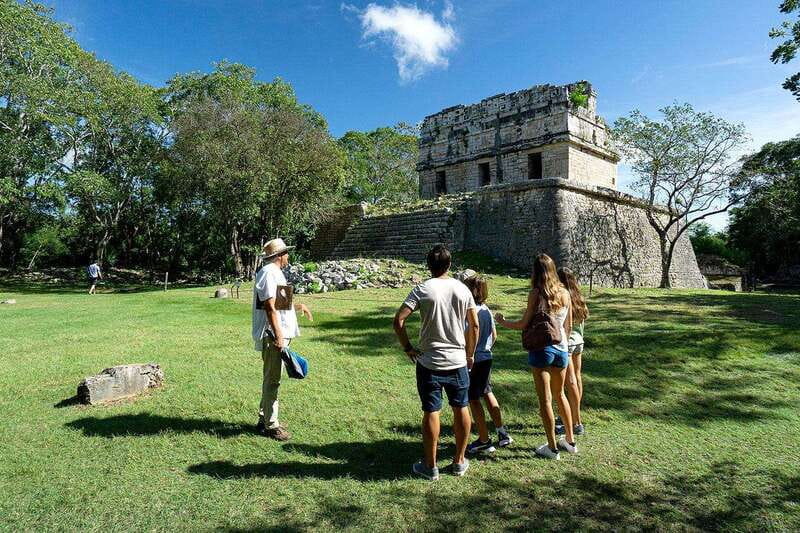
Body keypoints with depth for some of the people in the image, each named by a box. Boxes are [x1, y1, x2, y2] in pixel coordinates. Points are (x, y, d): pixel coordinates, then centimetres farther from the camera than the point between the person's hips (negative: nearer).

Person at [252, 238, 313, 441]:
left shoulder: (275, 272, 17)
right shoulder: (268, 273, -14)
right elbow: (270, 307, -20)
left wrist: (297, 306, 23)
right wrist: (278, 336, -22)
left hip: (279, 334, 10)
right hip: (272, 336, -10)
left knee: (272, 379, 17)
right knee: (272, 381, -2)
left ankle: (264, 419, 29)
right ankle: (270, 425, 8)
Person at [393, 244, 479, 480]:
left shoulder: (422, 289, -9)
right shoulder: (462, 289, 1)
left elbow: (398, 321, -15)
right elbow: (474, 325, 4)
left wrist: (407, 348, -3)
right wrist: (470, 354, 15)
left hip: (429, 362, -3)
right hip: (458, 361, 3)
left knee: (431, 412, 7)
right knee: (461, 409, 16)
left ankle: (430, 466, 20)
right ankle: (459, 462, 29)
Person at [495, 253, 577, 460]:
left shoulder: (536, 293, -12)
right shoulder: (564, 293, 3)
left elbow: (524, 324, -11)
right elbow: (568, 325, 10)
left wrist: (502, 321, 5)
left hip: (541, 349, -6)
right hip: (561, 349, 6)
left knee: (545, 399, 5)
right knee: (560, 394, 23)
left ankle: (552, 447, 14)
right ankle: (570, 440, 32)